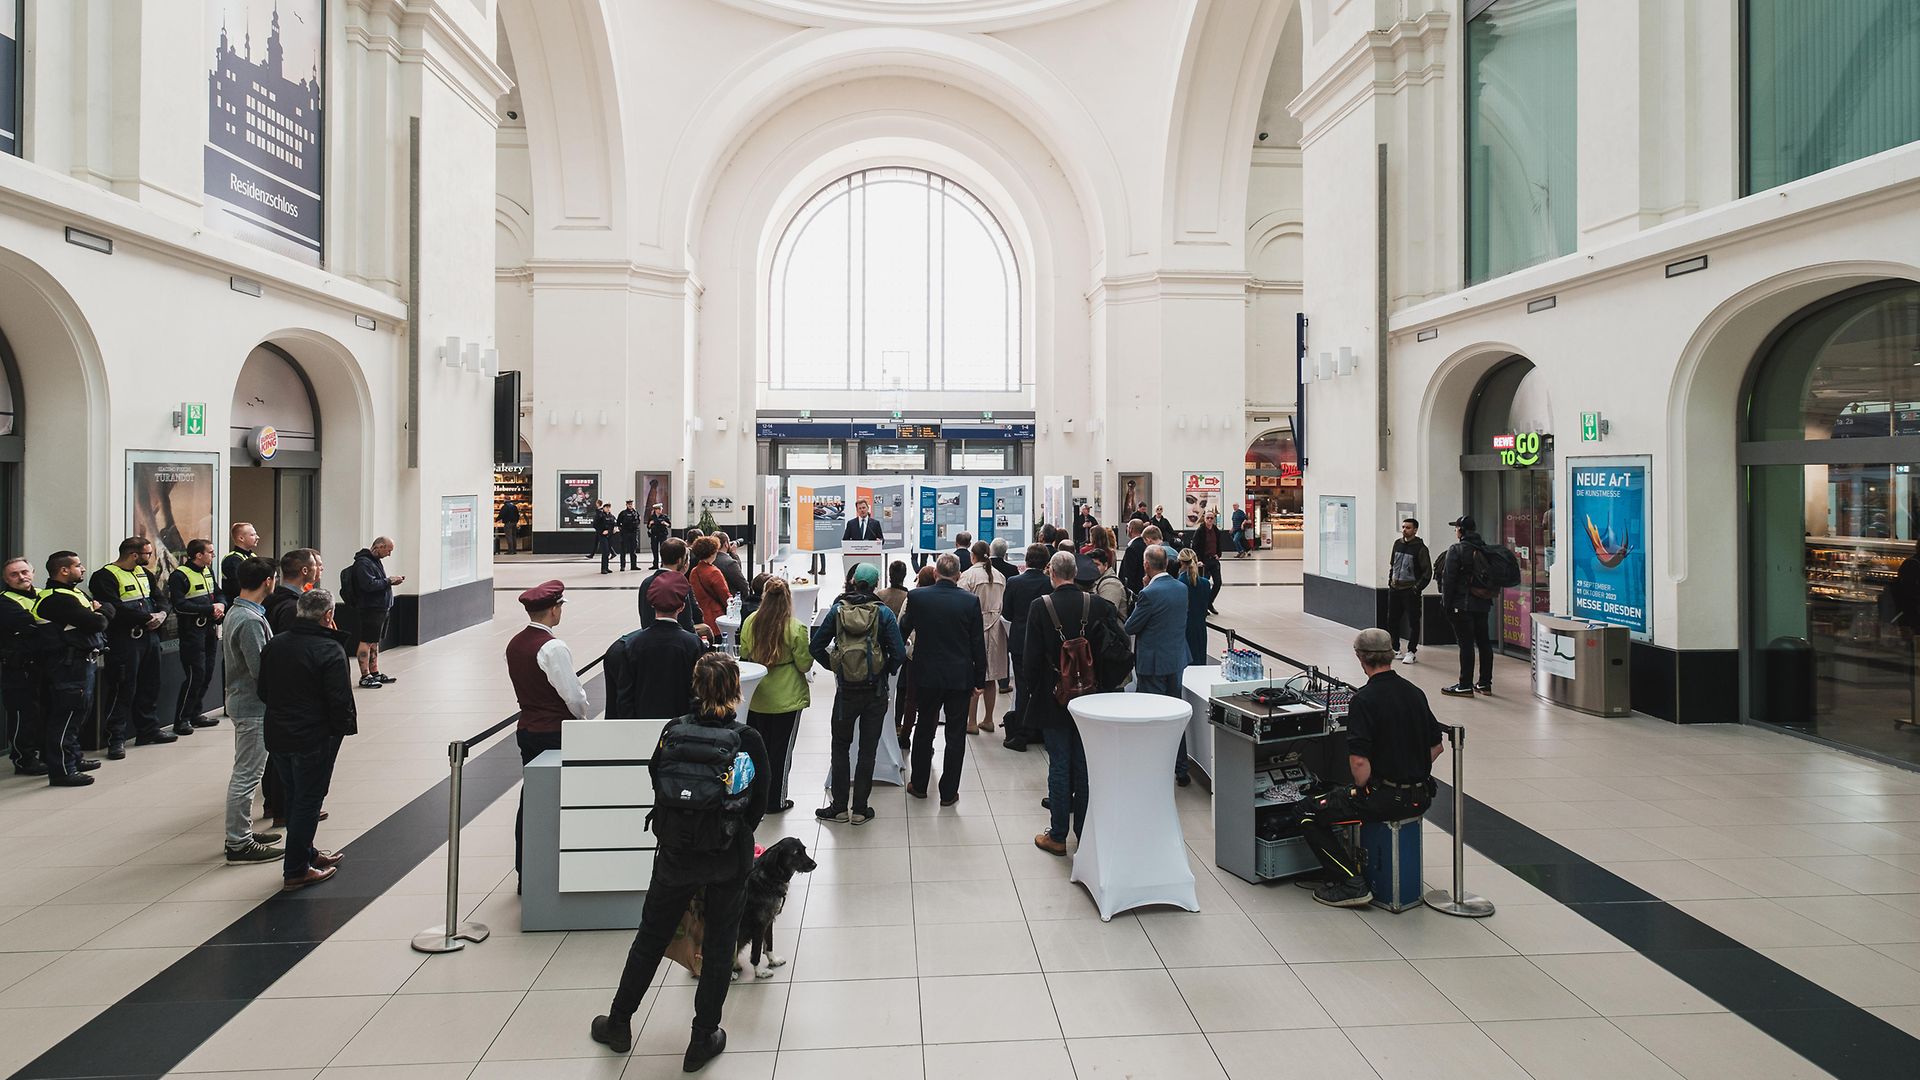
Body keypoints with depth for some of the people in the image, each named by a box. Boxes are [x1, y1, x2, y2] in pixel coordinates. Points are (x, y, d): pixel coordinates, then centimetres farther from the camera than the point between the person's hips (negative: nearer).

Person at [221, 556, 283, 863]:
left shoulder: (234, 613, 9)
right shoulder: (250, 620, -23)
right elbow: (262, 670, -25)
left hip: (240, 700, 11)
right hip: (253, 706, -11)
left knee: (244, 772, 19)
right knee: (246, 774, -3)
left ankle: (241, 832, 30)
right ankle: (239, 844, 5)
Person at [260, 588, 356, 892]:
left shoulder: (273, 645, 5)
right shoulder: (330, 649, -17)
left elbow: (263, 692, 13)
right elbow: (340, 700, -19)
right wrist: (347, 725, -2)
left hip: (277, 737, 7)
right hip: (314, 739, -7)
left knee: (295, 798, 20)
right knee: (308, 802, 3)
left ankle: (306, 854, 34)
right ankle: (295, 872, 9)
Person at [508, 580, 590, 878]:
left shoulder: (514, 644, 6)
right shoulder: (553, 647, -19)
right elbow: (574, 695, -18)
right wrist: (581, 716, 0)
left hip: (527, 728, 8)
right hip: (555, 733, -8)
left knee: (529, 797, 13)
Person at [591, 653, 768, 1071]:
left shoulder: (672, 732, -11)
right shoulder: (749, 740, -16)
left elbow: (657, 785, 1)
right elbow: (759, 805, -7)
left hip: (675, 856, 2)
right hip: (730, 859, -2)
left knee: (650, 937, 20)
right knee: (720, 945, 14)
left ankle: (618, 1024, 35)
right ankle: (703, 1040, 23)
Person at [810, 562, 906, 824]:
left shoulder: (838, 610, -4)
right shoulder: (883, 612, -9)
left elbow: (815, 645, -3)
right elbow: (899, 652, -14)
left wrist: (832, 665, 9)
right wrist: (887, 670, 4)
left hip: (845, 690, 1)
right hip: (876, 691, -1)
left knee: (840, 747, 14)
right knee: (868, 749, 9)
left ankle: (839, 807, 16)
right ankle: (860, 809, 12)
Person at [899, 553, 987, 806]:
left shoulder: (917, 597, -8)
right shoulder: (970, 601, -9)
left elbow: (902, 632, 5)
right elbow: (978, 643, -5)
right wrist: (980, 679, 4)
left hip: (926, 674, 1)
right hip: (960, 677, -1)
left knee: (924, 729, 16)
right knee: (956, 735, 8)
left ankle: (919, 785, 27)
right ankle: (948, 792, 13)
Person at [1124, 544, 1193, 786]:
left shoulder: (1149, 594, -20)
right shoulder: (1182, 588, 3)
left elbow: (1130, 627, -13)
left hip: (1153, 664, -7)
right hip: (1177, 660, 7)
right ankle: (1180, 770, 23)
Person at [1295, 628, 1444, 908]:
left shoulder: (1364, 699, -17)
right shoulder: (1415, 693, 6)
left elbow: (1359, 760, -23)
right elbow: (1436, 746, 15)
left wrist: (1363, 789, -4)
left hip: (1386, 798, -8)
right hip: (1420, 797, 8)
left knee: (1310, 816, 5)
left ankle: (1351, 883, 1)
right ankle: (1357, 866, 35)